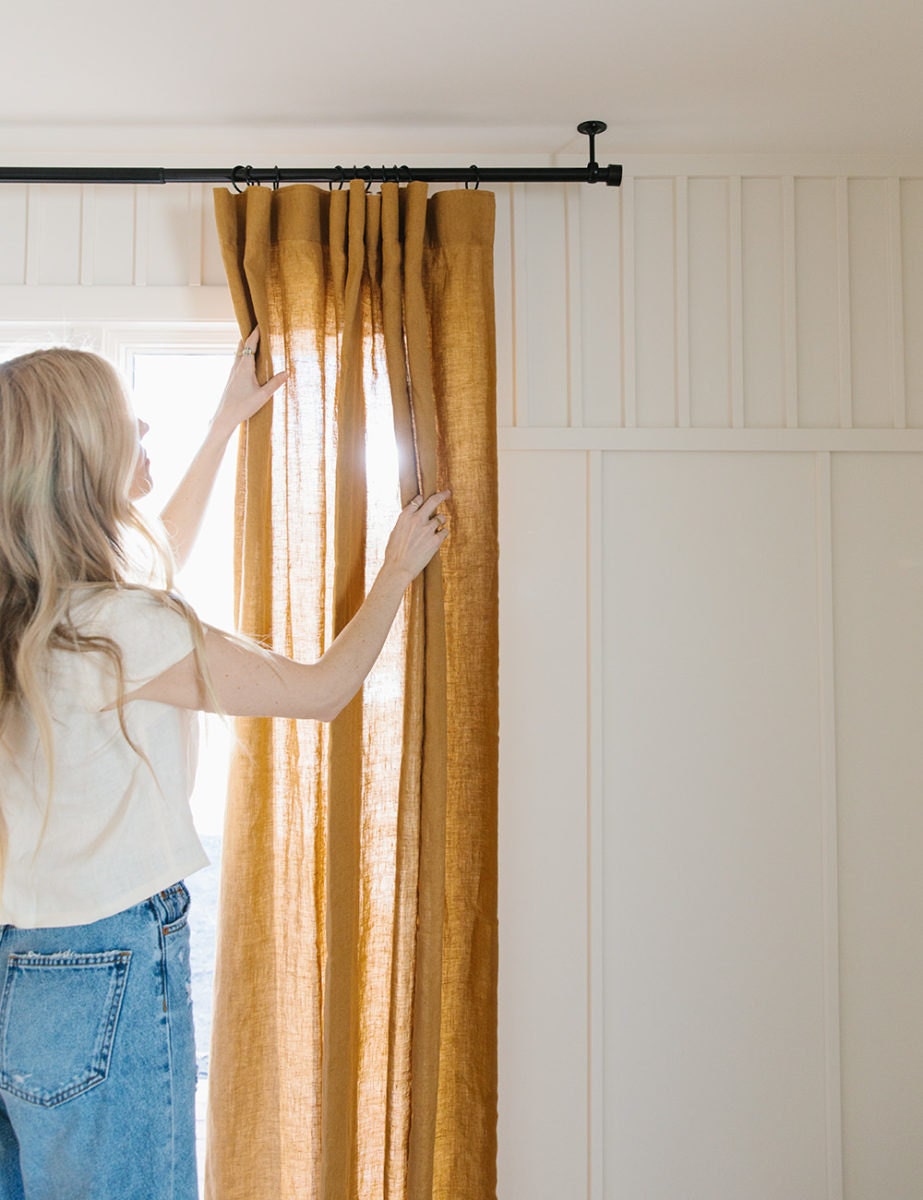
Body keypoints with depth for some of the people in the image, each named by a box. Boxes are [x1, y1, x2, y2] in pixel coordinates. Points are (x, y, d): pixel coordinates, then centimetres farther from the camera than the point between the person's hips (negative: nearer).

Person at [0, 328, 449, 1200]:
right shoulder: (122, 629, -24)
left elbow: (160, 554, 21)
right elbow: (323, 691, -12)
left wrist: (227, 422, 28)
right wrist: (398, 570, 3)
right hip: (107, 979, -8)